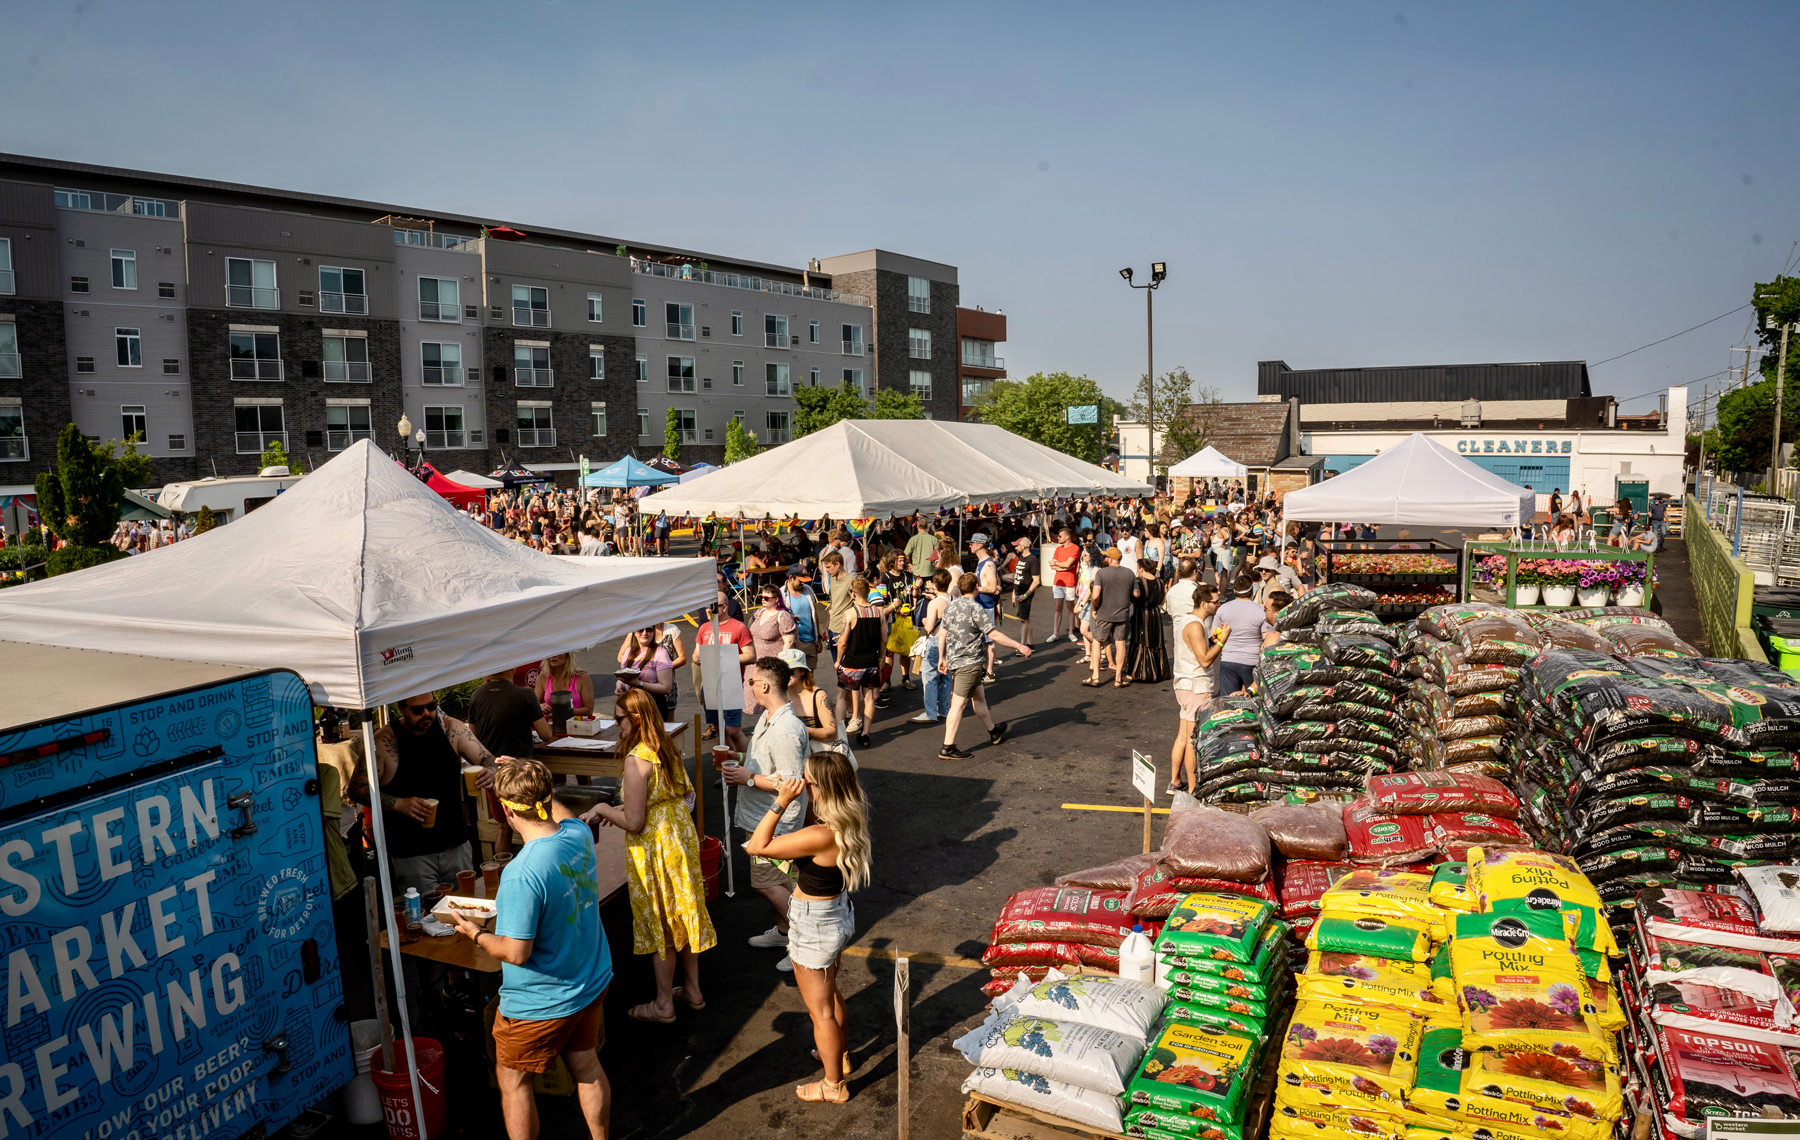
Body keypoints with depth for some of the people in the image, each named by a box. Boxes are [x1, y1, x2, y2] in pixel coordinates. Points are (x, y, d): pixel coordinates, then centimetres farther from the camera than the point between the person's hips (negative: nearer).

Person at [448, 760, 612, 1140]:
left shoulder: (521, 874, -32)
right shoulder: (580, 834, -10)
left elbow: (515, 952, -26)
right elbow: (562, 815, 17)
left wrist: (477, 935, -9)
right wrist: (533, 781, 21)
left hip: (540, 1004, -7)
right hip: (592, 983, 7)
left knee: (512, 1080, 17)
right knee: (586, 1065, 24)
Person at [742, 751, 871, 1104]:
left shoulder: (822, 835, -35)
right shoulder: (848, 821, -10)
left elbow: (756, 846, -29)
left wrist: (781, 803, -32)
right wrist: (810, 802, -2)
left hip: (814, 925, -9)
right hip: (837, 913, 9)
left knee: (820, 1010, 13)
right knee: (829, 993, 31)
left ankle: (834, 1085, 31)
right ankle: (840, 1054, 53)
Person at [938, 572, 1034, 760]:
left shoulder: (952, 606, 7)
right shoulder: (976, 609, -16)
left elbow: (942, 633, 11)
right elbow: (994, 634, -19)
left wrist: (941, 658, 20)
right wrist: (1019, 646, -16)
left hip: (954, 660, 8)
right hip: (968, 663, -8)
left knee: (979, 697, 22)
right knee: (958, 704, -6)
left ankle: (994, 732, 39)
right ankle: (948, 748, -5)